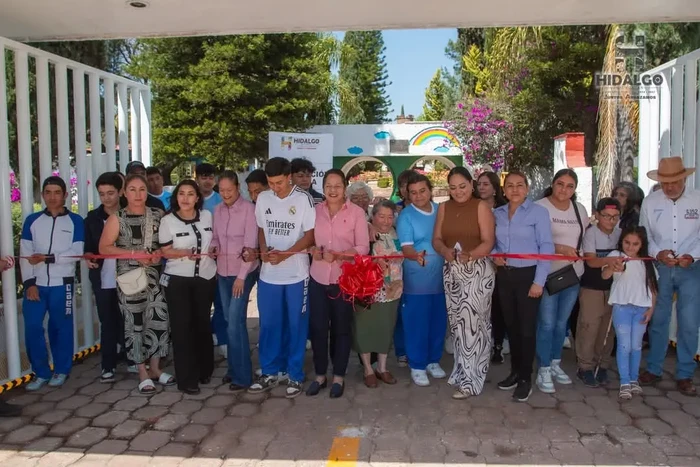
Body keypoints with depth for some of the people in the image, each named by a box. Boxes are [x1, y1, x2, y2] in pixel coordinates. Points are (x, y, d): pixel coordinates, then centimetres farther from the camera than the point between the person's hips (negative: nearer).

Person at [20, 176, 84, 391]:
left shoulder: (75, 221, 1)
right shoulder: (32, 220, 7)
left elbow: (77, 253, -8)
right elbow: (25, 255, 3)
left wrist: (48, 258, -16)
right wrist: (29, 282, -7)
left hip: (62, 284, -2)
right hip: (36, 284, 2)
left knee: (61, 328, 7)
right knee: (32, 328, -1)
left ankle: (61, 370, 21)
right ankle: (41, 372, 14)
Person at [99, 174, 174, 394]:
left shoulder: (157, 214, 6)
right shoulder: (117, 218, -2)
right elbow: (104, 248, -6)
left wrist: (160, 252, -7)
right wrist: (134, 254, -15)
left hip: (154, 275, 3)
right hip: (129, 277, -3)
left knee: (159, 320, 1)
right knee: (134, 324, 3)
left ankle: (155, 368, 19)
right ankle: (143, 373, 15)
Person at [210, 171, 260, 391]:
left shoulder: (249, 209, -12)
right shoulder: (218, 210, 7)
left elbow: (251, 244, -14)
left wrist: (241, 276, -16)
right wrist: (212, 247, -9)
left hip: (243, 272, -6)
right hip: (223, 272, 6)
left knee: (236, 322, -8)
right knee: (230, 322, 12)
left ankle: (242, 375, 2)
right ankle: (233, 368, 24)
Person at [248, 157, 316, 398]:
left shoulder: (303, 199, -9)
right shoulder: (263, 199, 5)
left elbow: (311, 235, -8)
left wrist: (285, 254, -18)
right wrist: (263, 249, -6)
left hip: (296, 274, -4)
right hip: (268, 274, 4)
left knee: (296, 325, 6)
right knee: (268, 324, 10)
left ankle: (295, 376, 18)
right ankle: (269, 373, 25)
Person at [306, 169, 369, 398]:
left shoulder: (357, 212, -5)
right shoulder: (315, 210, 3)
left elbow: (363, 247, -8)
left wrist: (338, 255, -21)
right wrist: (313, 250, -13)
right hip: (318, 278, 2)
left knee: (342, 328, 9)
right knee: (317, 327, 7)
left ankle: (339, 377, 25)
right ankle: (320, 375, 25)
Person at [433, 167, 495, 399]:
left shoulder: (481, 207, -5)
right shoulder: (444, 208, 9)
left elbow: (488, 242, -11)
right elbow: (436, 238, 5)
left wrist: (470, 255, -30)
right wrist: (445, 251, -17)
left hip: (477, 270, -5)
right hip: (451, 270, 5)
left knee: (471, 322, -8)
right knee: (457, 322, 10)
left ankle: (470, 380, 1)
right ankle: (463, 371, 24)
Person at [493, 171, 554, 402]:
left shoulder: (538, 212, -7)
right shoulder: (497, 213, 7)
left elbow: (546, 247, -10)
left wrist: (539, 281, -15)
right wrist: (494, 255, -8)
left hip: (528, 275, -4)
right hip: (504, 276, 5)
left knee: (527, 327, 1)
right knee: (511, 325, 13)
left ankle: (526, 378, 13)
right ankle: (515, 372, 28)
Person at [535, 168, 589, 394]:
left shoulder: (580, 209, 8)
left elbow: (586, 237, 19)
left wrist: (583, 253, 3)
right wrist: (558, 248, -23)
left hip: (573, 273, 6)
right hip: (548, 274, -6)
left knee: (562, 322, 16)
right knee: (547, 323, -3)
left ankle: (555, 363, 31)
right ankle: (543, 370, 9)